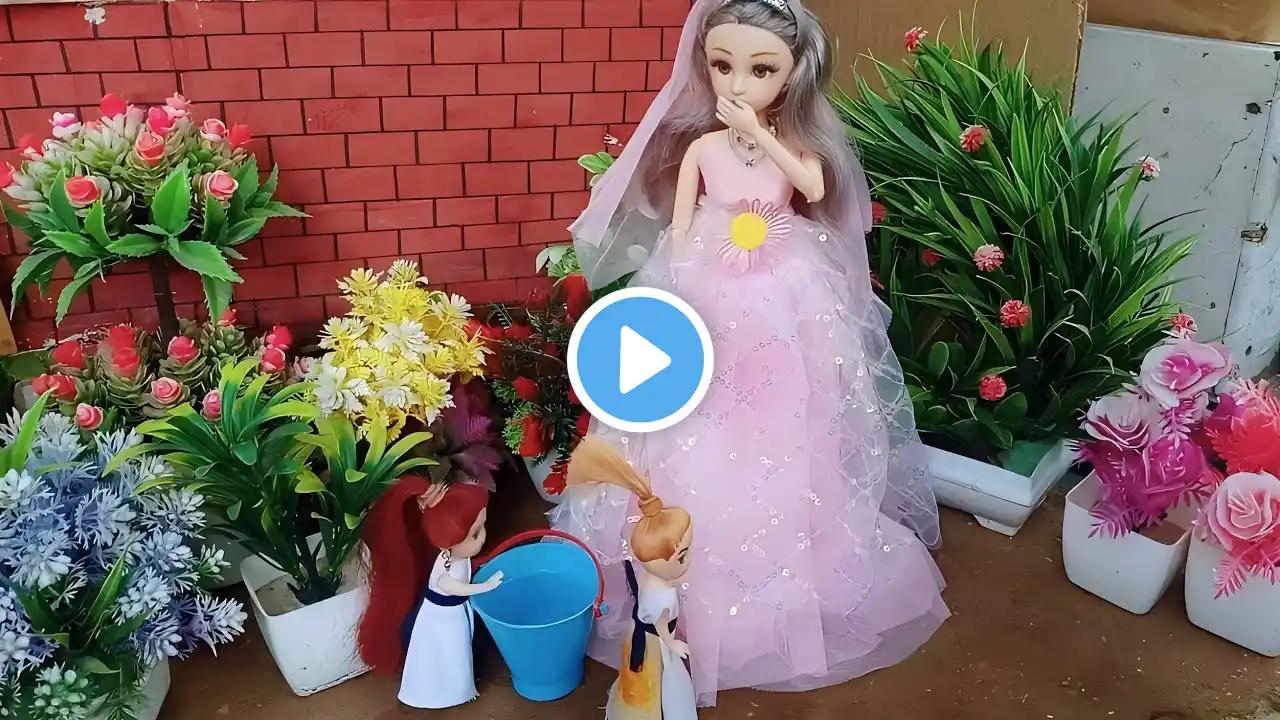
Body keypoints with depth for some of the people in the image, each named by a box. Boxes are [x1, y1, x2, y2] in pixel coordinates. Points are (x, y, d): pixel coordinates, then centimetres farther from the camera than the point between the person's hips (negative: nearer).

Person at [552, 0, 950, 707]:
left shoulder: (796, 142, -1)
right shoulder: (701, 145, -4)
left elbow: (816, 188, -23)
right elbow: (677, 231, 0)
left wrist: (762, 137, -21)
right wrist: (674, 300, -6)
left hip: (787, 309, 1)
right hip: (710, 305, -1)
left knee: (786, 446, 9)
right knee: (704, 450, 4)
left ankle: (785, 589, 28)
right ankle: (703, 593, 22)